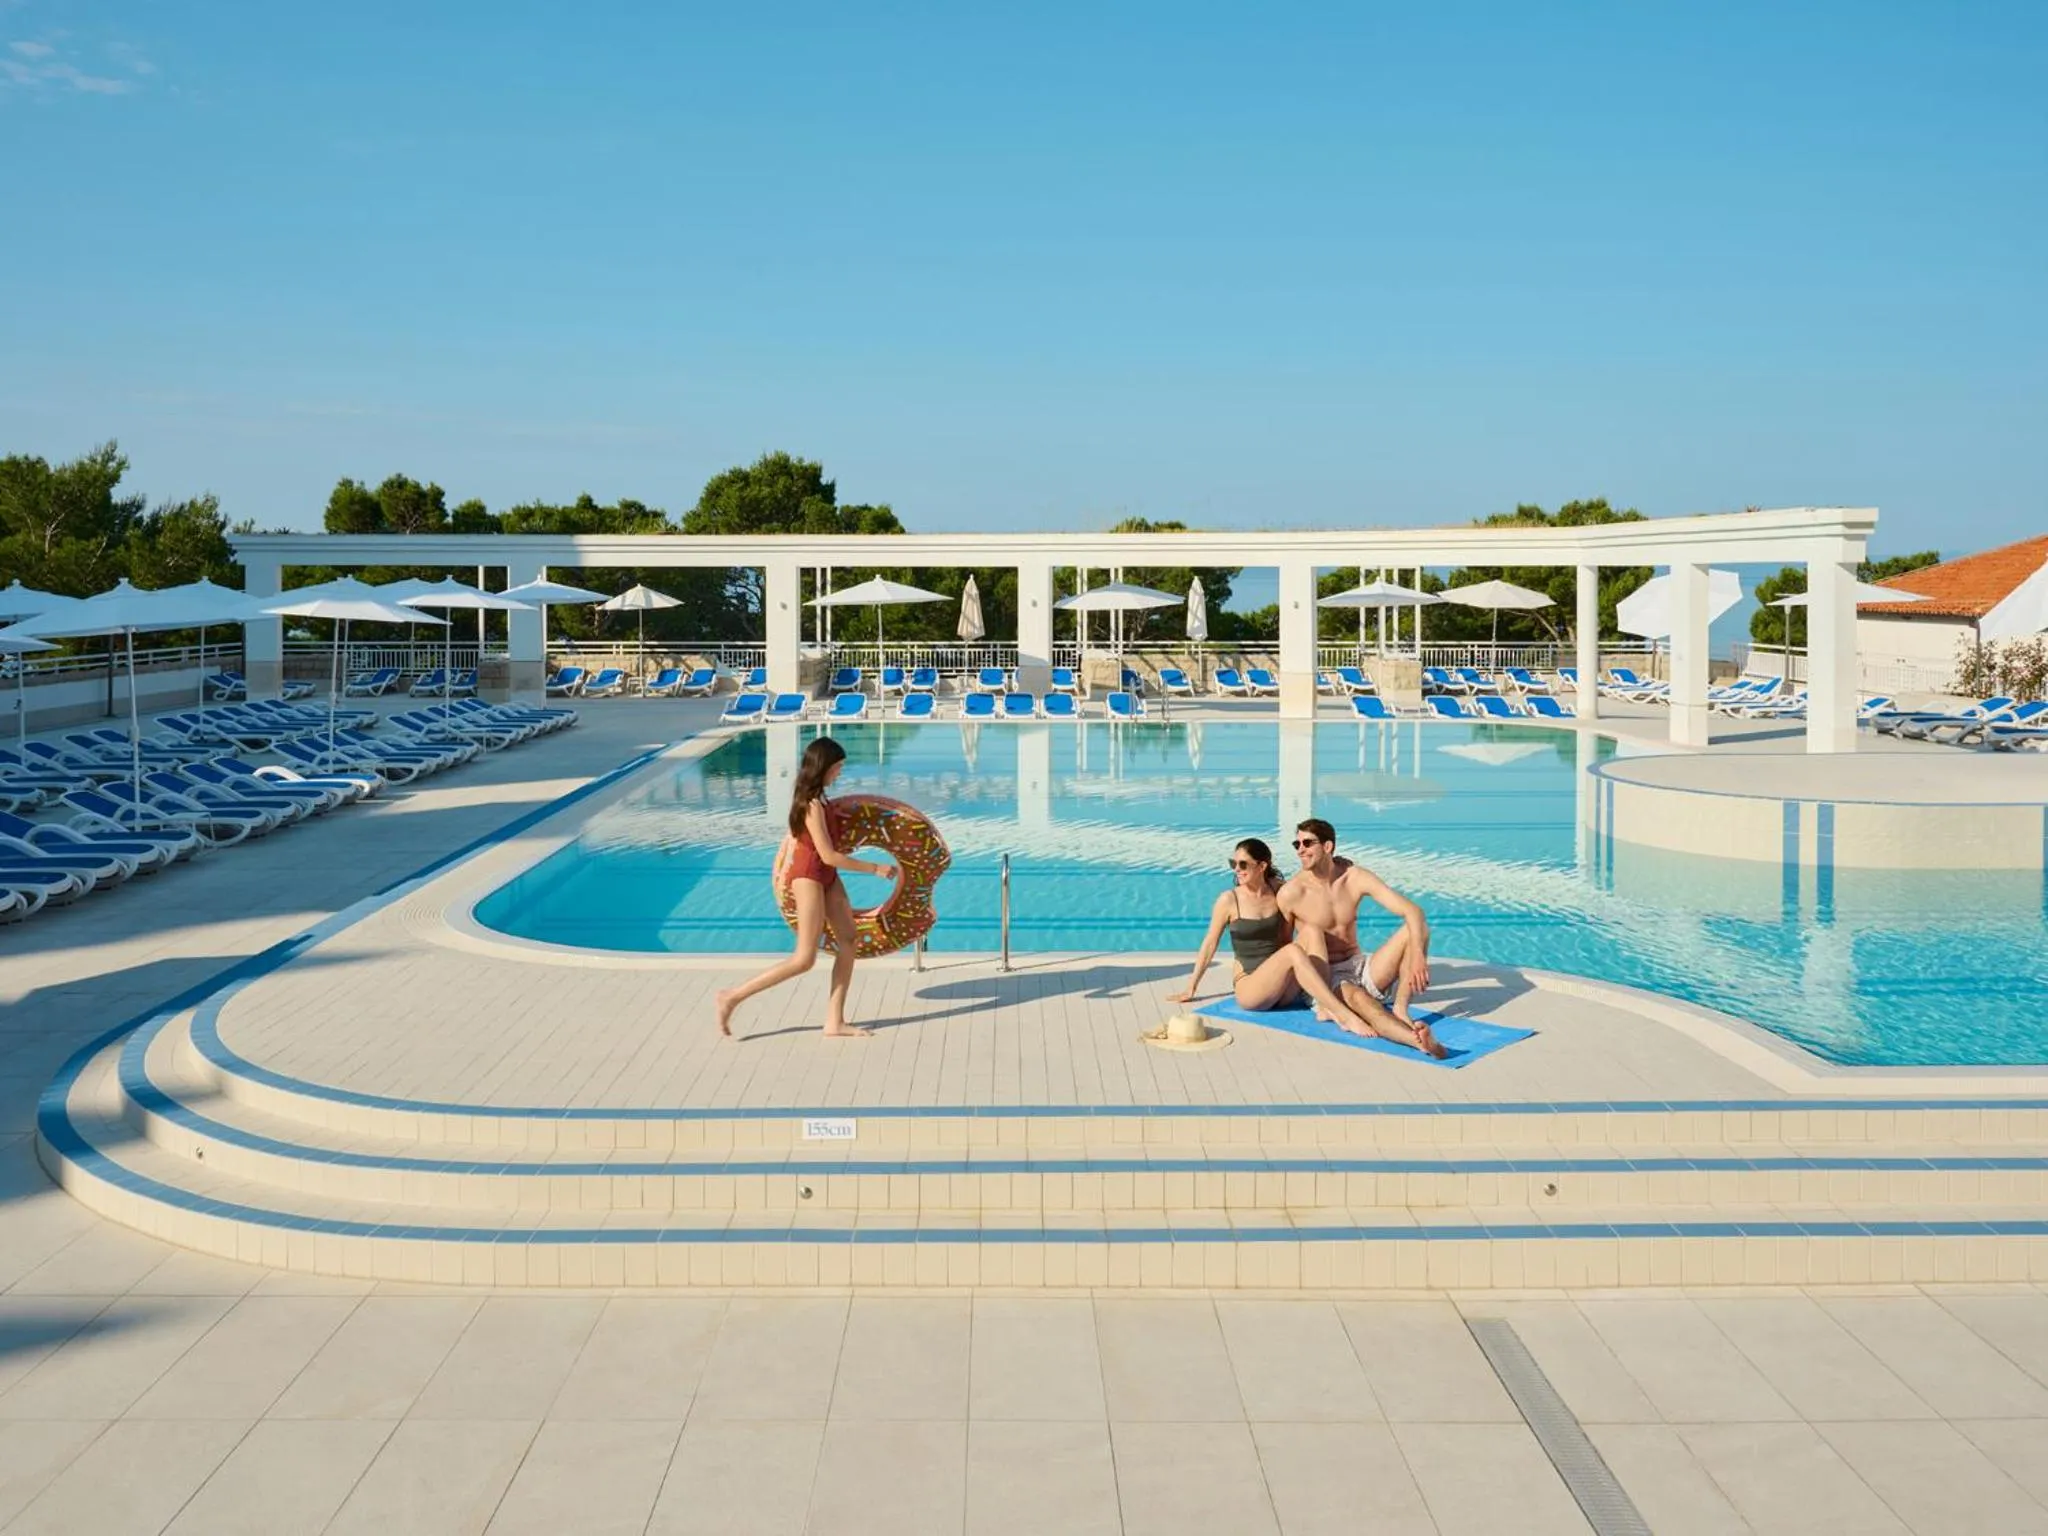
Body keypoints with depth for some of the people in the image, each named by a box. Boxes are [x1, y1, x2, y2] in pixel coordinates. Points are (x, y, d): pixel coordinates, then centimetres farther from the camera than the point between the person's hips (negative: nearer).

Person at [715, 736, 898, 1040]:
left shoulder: (813, 796, 6)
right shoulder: (813, 805, -23)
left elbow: (791, 835, 14)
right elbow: (829, 856, -23)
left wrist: (779, 870, 19)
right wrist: (875, 869, -18)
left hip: (826, 876, 9)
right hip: (809, 875, -9)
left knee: (847, 941, 5)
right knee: (805, 959, -7)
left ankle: (835, 1022, 8)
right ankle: (734, 996, 0)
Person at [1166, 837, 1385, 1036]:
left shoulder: (1279, 892, 5)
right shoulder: (1229, 900, -5)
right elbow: (1210, 945, 4)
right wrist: (1191, 988, 8)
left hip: (1285, 992, 4)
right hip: (1248, 989, -4)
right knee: (1292, 951, -32)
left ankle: (1324, 1006, -31)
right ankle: (1344, 1015, -37)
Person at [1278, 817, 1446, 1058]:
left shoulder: (1356, 877, -4)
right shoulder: (1291, 893, -11)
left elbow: (1413, 911, -14)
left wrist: (1417, 954, -30)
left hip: (1361, 967, 5)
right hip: (1326, 977, -5)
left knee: (1415, 928, -15)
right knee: (1355, 997, -41)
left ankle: (1400, 1009, -24)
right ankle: (1417, 1039, -67)